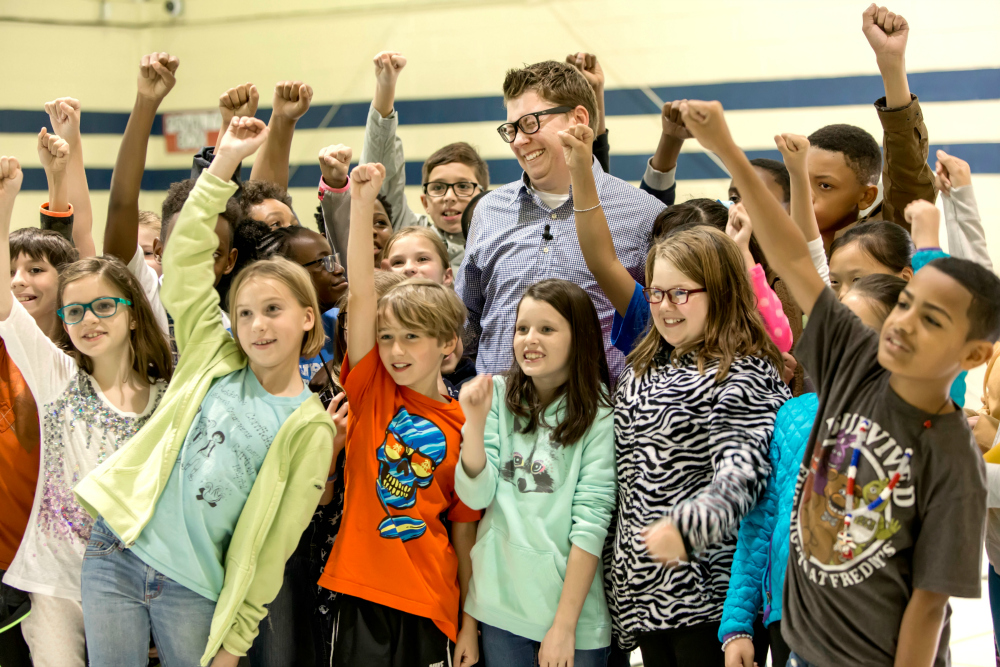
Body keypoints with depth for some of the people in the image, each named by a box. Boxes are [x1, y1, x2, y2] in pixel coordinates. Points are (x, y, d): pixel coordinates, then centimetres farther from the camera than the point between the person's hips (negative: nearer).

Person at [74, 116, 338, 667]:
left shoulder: (310, 429, -4)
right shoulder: (213, 358, 4)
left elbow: (273, 544, -4)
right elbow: (183, 258, -1)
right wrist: (225, 163, -6)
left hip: (193, 590, -2)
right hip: (117, 552, 2)